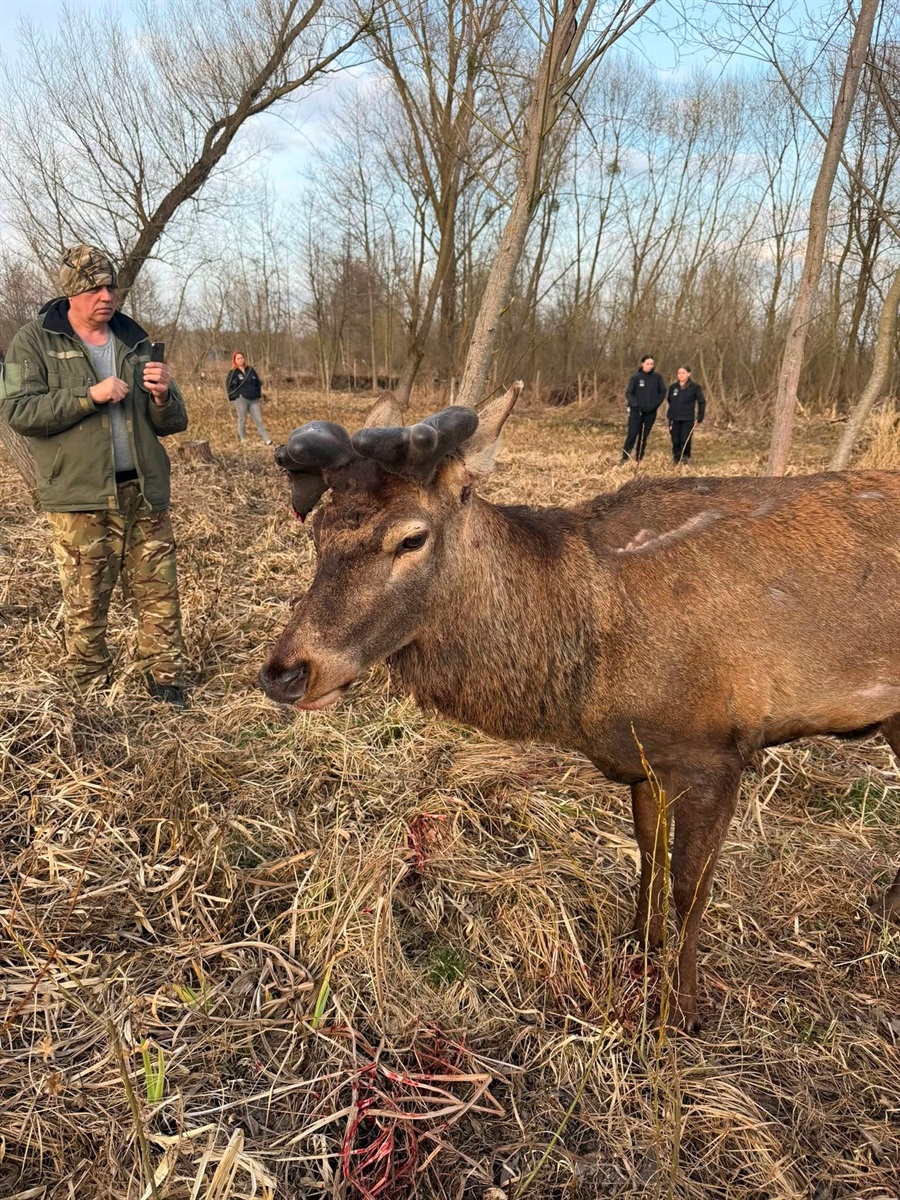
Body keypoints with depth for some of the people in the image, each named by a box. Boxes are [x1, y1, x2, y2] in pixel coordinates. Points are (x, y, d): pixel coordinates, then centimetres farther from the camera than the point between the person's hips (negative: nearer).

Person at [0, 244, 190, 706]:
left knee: (160, 596, 3)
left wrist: (162, 397, -8)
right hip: (79, 497, -3)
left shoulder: (134, 342, 14)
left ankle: (166, 686, 15)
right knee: (85, 606, 2)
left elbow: (171, 424, 15)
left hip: (144, 492, 4)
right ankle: (92, 699, 16)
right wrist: (89, 395, -17)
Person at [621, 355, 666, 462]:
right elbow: (628, 393, -4)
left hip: (651, 412, 3)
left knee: (644, 435, 6)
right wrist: (636, 404, -14)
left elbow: (662, 391, 10)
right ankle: (625, 457, -9)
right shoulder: (636, 377, -5)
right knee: (632, 433, -12)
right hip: (636, 411, -3)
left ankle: (639, 459, 14)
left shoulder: (657, 377, 2)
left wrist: (656, 403, -1)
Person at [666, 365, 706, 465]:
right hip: (674, 419, 3)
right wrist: (669, 416, 11)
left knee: (685, 441, -5)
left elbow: (702, 402, 0)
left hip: (688, 419, -3)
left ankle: (685, 458, 15)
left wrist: (699, 418, -4)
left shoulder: (695, 387, -3)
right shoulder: (673, 387, 6)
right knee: (675, 441, 1)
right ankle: (676, 459, 13)